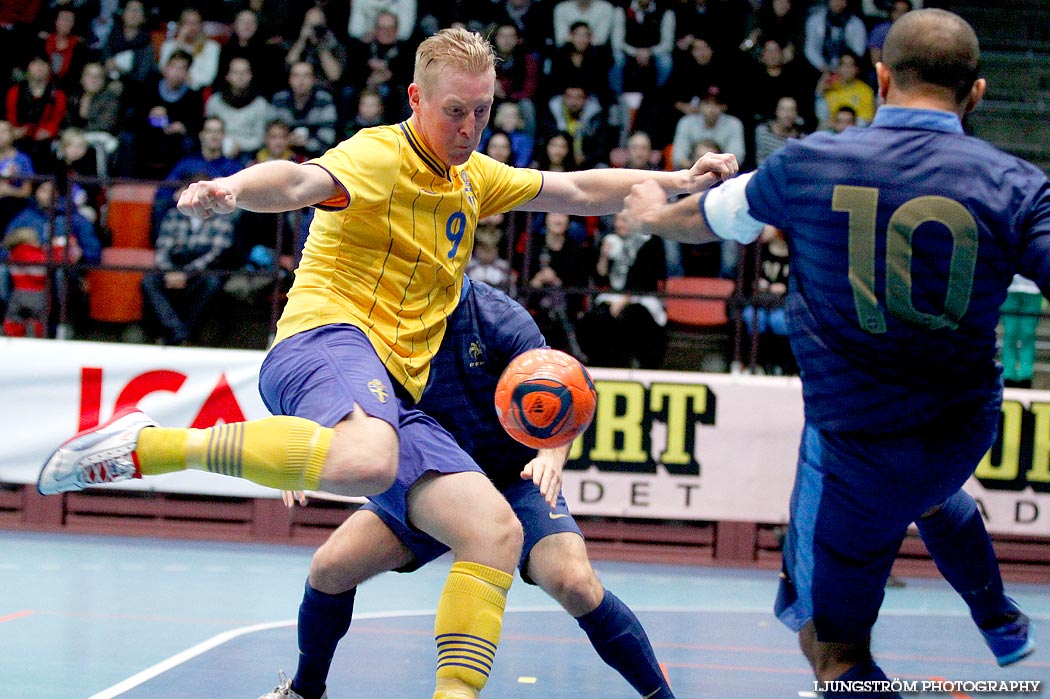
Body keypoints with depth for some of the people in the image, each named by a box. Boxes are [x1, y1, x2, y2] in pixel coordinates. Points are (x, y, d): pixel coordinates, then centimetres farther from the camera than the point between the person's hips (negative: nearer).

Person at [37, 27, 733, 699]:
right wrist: (235, 188, -50)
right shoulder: (379, 156, -6)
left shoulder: (474, 177, 21)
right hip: (327, 339, -8)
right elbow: (301, 182, -28)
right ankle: (146, 445, -28)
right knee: (366, 461, -42)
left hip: (396, 392, 8)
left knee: (497, 531, -7)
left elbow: (578, 190, 34)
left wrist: (677, 182, 25)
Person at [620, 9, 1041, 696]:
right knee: (930, 490, 41)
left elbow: (706, 219, 10)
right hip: (968, 428, 4)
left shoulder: (808, 164, -9)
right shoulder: (1015, 186, -13)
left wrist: (654, 213, 32)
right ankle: (1002, 622, 65)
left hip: (855, 441, -4)